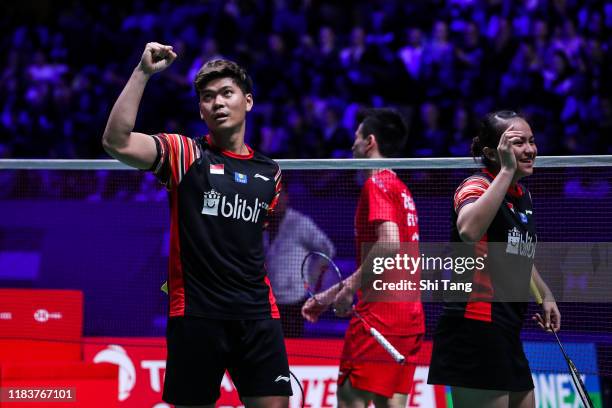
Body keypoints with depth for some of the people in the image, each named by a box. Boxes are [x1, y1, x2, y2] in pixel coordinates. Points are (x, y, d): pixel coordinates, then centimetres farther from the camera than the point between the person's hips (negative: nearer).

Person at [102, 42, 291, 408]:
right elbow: (117, 142, -15)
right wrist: (143, 72, -18)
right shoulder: (185, 154, 1)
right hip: (195, 313, -3)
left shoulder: (270, 173, 14)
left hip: (257, 313, 3)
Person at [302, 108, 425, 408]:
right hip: (410, 317, 9)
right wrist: (328, 296, 28)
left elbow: (389, 244, -23)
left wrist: (351, 287, -16)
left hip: (380, 313, -9)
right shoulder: (401, 189, 21)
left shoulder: (376, 184, -7)